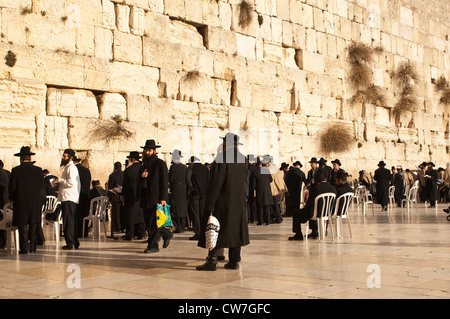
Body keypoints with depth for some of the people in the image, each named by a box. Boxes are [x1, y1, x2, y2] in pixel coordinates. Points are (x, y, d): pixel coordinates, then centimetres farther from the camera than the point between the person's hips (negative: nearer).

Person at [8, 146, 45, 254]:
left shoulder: (16, 170, -7)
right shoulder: (38, 170, -1)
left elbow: (12, 187, -4)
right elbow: (42, 187, 2)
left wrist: (12, 198, 13)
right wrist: (41, 200, 13)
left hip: (21, 202, -2)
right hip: (35, 202, 2)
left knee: (22, 225, 4)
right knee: (34, 225, 9)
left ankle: (24, 248, 1)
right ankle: (32, 247, 10)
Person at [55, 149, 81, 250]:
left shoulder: (71, 167, -11)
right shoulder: (68, 167, 22)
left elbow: (71, 182, -21)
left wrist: (60, 180, -10)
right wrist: (60, 183, 13)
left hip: (69, 198, -10)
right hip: (67, 197, 10)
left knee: (68, 221, -9)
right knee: (72, 221, 12)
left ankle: (70, 243, -9)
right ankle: (75, 242, 16)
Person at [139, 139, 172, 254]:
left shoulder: (160, 164, -4)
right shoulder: (144, 165, 17)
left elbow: (165, 182, -9)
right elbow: (140, 183, 22)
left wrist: (163, 198, -16)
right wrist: (142, 177, -2)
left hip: (156, 199, -7)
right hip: (145, 199, 7)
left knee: (153, 223, -7)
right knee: (148, 223, 9)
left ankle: (153, 245, 1)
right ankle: (167, 234, 27)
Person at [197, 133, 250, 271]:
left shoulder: (221, 157, -12)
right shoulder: (244, 159, 7)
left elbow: (216, 183, -16)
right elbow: (244, 182, 11)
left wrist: (210, 205, -14)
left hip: (223, 201, -6)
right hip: (239, 202, 6)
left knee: (216, 229, -1)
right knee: (235, 229, 9)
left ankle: (212, 260, -3)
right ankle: (234, 261, 11)